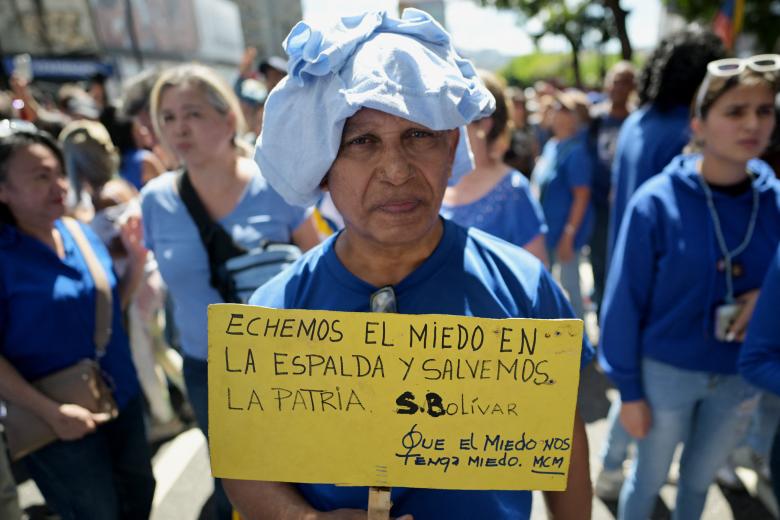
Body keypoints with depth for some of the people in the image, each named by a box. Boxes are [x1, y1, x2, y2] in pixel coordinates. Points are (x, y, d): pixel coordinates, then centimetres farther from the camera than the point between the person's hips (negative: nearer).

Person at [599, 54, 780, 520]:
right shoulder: (657, 201, -18)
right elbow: (625, 301, -13)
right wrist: (629, 389, -10)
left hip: (740, 377, 4)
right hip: (666, 371, -3)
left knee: (699, 479, 24)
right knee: (650, 479, 15)